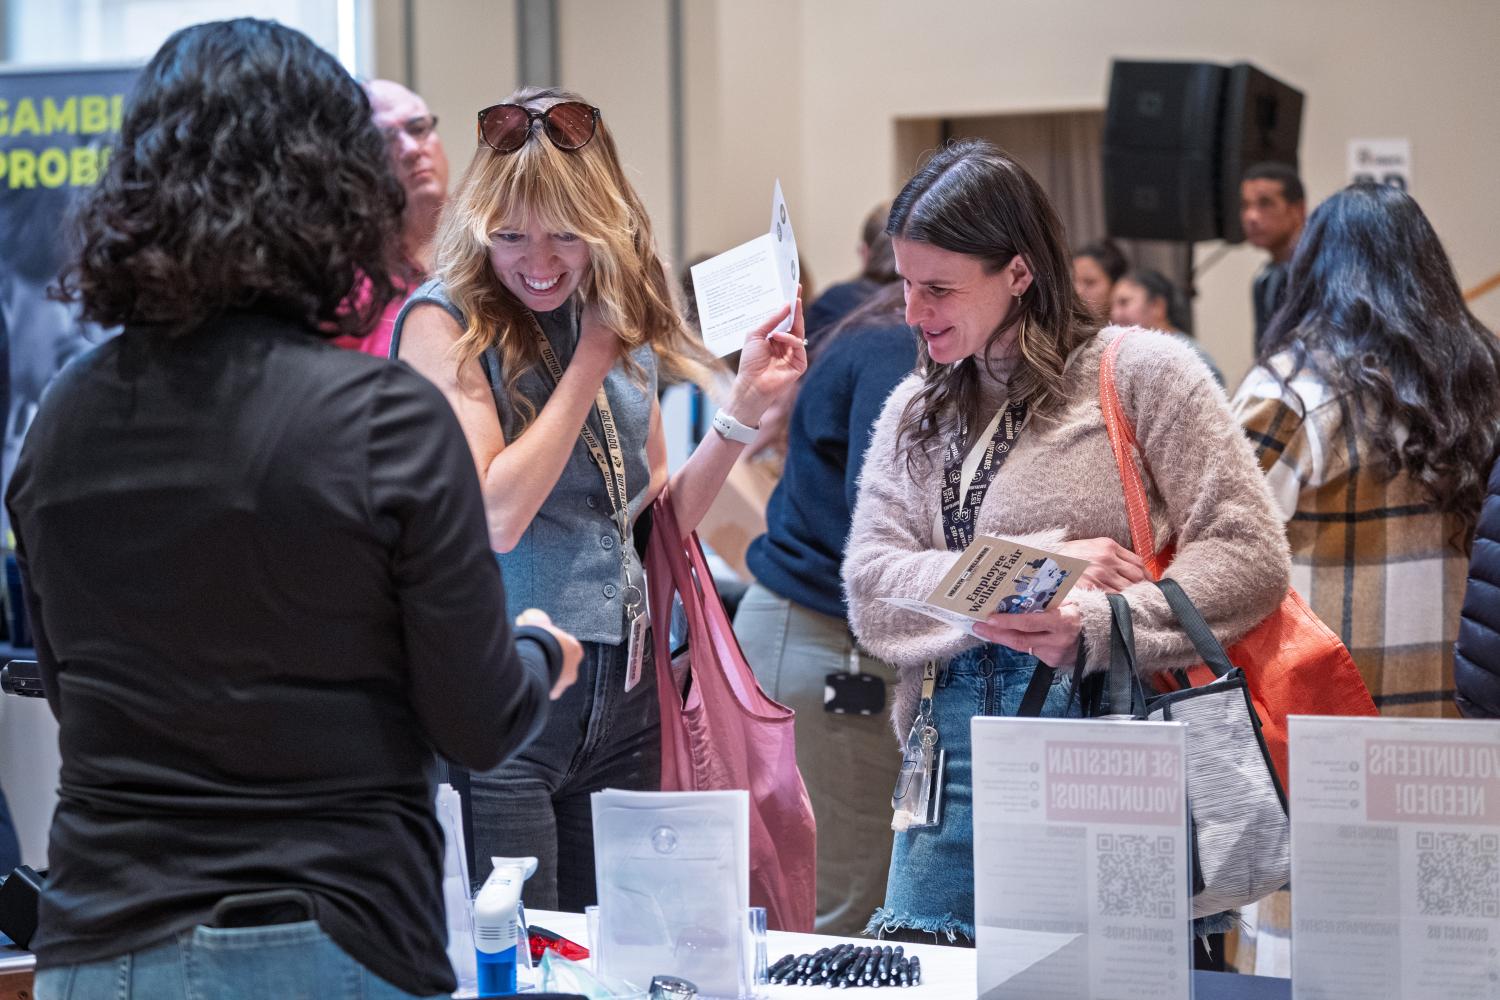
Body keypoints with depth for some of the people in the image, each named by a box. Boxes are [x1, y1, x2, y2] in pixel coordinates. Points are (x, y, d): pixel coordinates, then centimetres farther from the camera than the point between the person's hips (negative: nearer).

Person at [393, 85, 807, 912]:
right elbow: (495, 518, -18)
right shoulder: (446, 322, -7)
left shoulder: (627, 328, 10)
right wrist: (591, 357, -11)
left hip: (620, 690, 6)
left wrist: (744, 405, 4)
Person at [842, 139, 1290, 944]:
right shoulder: (912, 412, 15)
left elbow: (1250, 555, -8)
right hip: (957, 766, 5)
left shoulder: (1142, 375, -1)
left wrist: (1094, 629, -21)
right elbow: (871, 596, 3)